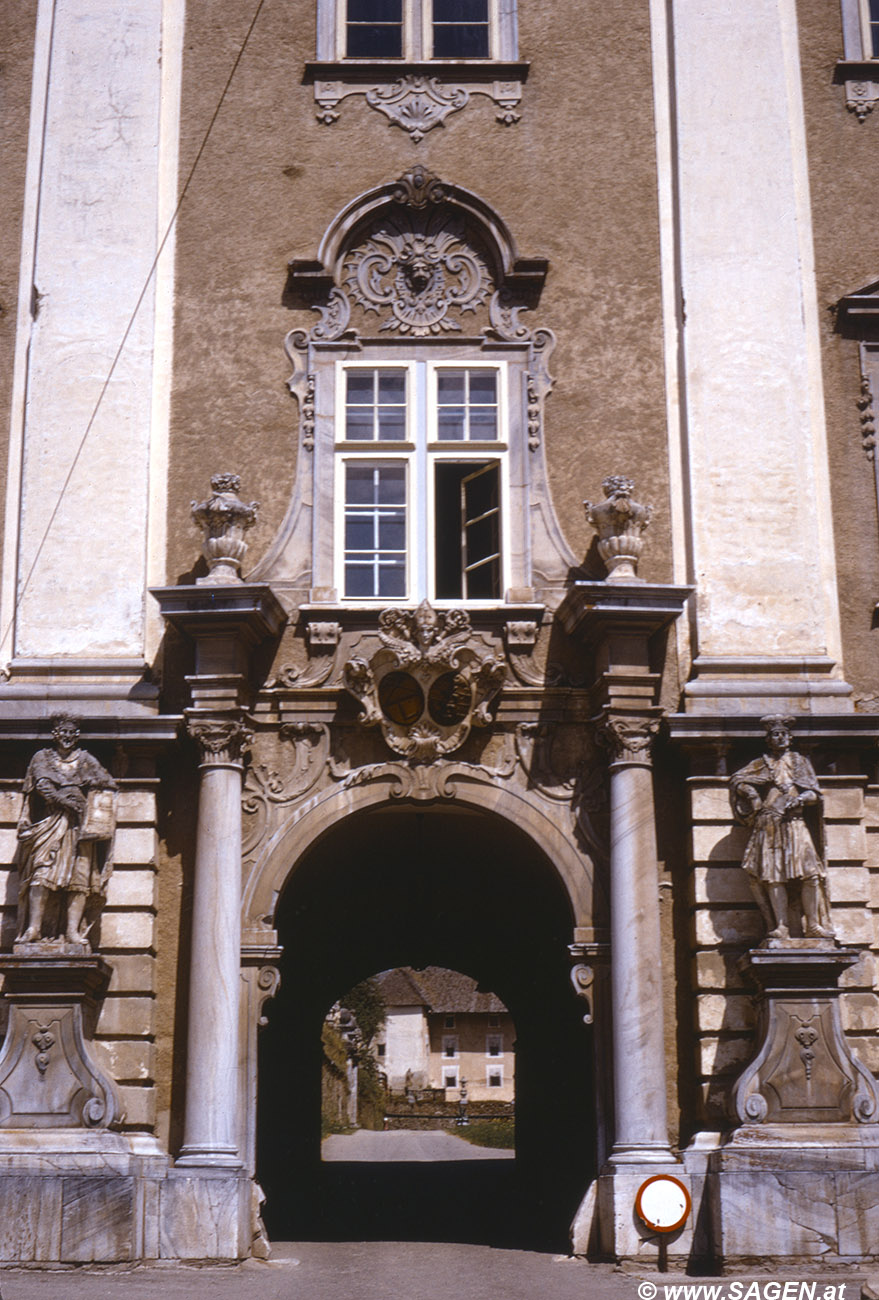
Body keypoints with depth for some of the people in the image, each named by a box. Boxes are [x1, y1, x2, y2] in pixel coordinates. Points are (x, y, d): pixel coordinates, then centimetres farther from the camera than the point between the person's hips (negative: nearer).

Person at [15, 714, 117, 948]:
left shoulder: (85, 760, 19)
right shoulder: (42, 758, 15)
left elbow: (108, 782, 8)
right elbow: (42, 784, -2)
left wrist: (82, 782, -5)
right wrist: (64, 799, -14)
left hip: (79, 824, 2)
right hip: (50, 823, -1)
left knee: (80, 875, -9)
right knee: (43, 872, -15)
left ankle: (73, 930, -12)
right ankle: (34, 928, -18)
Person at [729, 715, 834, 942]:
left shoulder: (799, 762, 18)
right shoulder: (761, 764, 17)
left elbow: (814, 795, 12)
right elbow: (737, 781, 9)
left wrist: (801, 798, -9)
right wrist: (756, 801, -1)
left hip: (795, 823, 0)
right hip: (768, 826, 0)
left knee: (810, 873, -14)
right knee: (773, 874, -12)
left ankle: (813, 925, -11)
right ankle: (781, 927, -13)